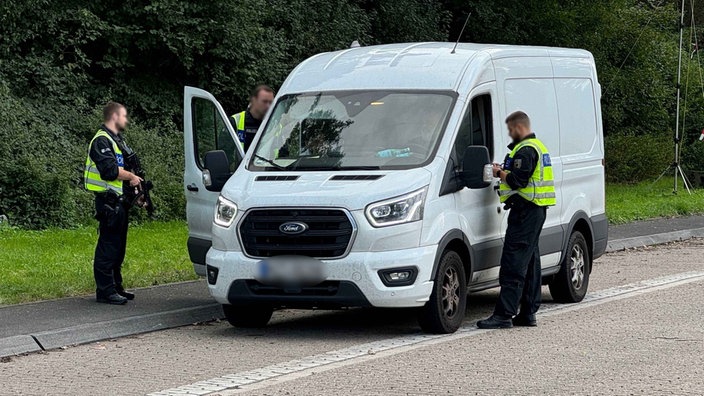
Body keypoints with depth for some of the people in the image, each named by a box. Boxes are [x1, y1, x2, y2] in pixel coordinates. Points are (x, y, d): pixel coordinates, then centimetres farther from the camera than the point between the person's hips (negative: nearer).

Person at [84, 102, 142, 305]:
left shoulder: (117, 140, 20)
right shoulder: (101, 141, -12)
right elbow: (110, 170, -24)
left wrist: (134, 182, 9)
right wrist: (131, 176, -11)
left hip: (119, 201, 10)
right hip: (108, 200, -10)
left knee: (118, 246, 15)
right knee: (108, 246, -9)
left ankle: (116, 287, 22)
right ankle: (105, 291, -7)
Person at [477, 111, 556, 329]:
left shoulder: (526, 150, -14)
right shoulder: (538, 146, 20)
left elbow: (518, 181, -20)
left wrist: (501, 173, -4)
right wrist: (504, 171, 13)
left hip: (525, 211, -11)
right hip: (536, 210, 11)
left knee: (514, 263, -13)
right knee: (530, 262, 12)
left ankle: (504, 314, -16)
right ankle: (528, 314, 15)